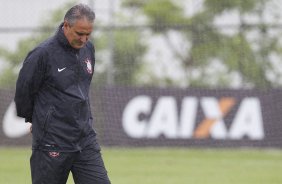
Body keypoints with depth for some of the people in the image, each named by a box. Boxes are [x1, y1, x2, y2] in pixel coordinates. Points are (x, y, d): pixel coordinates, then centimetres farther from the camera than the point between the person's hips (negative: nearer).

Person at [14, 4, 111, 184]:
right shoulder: (42, 54, -14)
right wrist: (34, 119, 10)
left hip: (86, 140, 6)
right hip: (52, 144, -6)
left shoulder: (88, 49, 8)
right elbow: (23, 91, -4)